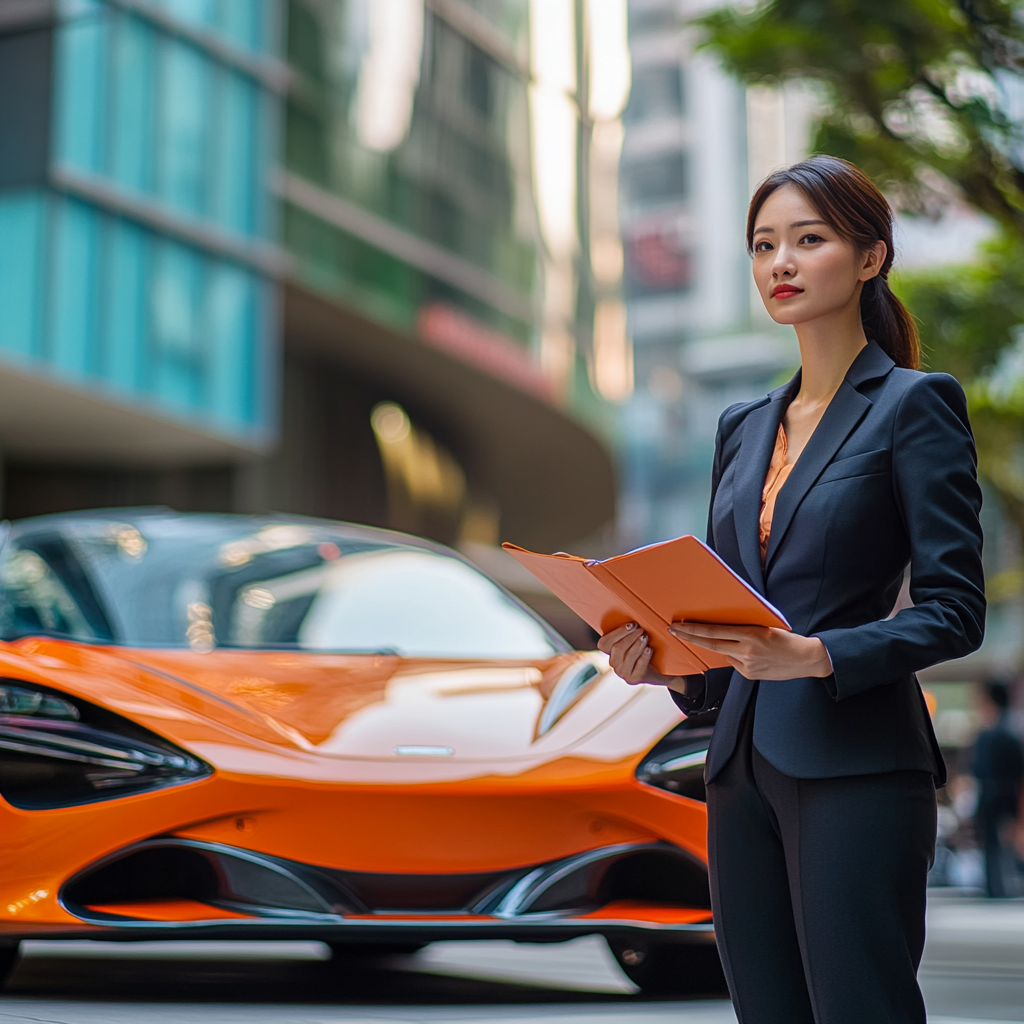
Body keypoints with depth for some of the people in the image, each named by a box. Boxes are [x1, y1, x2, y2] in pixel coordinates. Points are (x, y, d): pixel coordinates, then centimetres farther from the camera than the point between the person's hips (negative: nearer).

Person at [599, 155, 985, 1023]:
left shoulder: (914, 405, -3)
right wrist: (669, 663, -1)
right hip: (744, 767, 6)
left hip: (855, 766, -6)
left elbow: (957, 609, -9)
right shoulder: (743, 428, 16)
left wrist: (813, 656, -22)